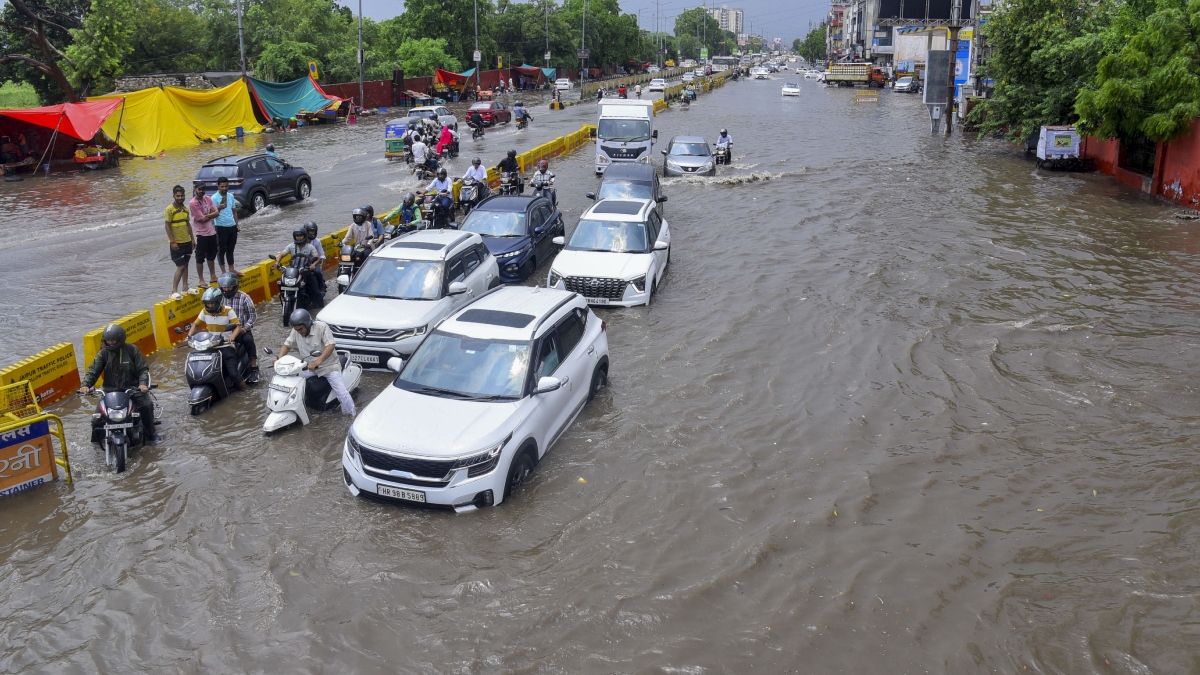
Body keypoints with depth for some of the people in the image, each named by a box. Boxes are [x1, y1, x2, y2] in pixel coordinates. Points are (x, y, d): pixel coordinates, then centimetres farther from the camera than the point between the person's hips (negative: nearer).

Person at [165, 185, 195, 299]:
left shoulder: (186, 208, 8)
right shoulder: (170, 209, -13)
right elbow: (167, 226, -14)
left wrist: (192, 238, 15)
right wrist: (172, 242, -18)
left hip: (187, 242, 7)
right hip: (177, 243, -7)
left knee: (185, 265, 14)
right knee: (180, 267, -9)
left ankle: (185, 287, 23)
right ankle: (174, 291, -4)